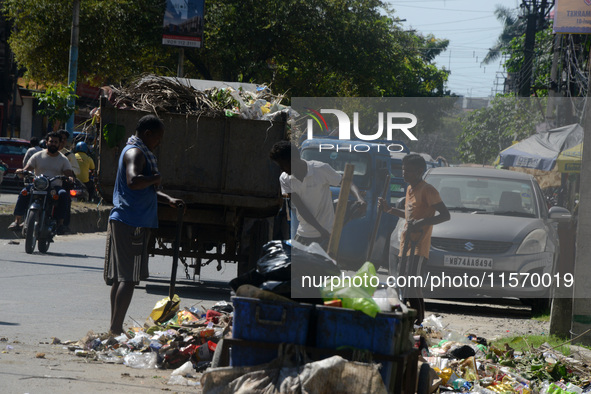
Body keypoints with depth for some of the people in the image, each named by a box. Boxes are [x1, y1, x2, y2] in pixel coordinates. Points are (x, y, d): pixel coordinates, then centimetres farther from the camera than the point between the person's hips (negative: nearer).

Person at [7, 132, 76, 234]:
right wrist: (21, 171, -19)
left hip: (56, 187, 0)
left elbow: (69, 173, 1)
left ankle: (60, 223, -32)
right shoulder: (38, 156, 13)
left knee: (63, 194, -35)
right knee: (24, 193, -30)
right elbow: (27, 169, 5)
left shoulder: (63, 159, 13)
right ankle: (17, 221, -29)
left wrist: (70, 178, -24)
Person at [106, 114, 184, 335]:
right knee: (129, 278, -11)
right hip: (132, 223, -11)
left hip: (122, 221, 11)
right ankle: (116, 330, -13)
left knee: (120, 278, 12)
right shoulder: (135, 153, -12)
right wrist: (155, 179, -15)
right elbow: (133, 181, -32)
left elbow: (144, 190, 32)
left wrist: (168, 200, 19)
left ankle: (114, 329, 15)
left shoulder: (138, 152, 22)